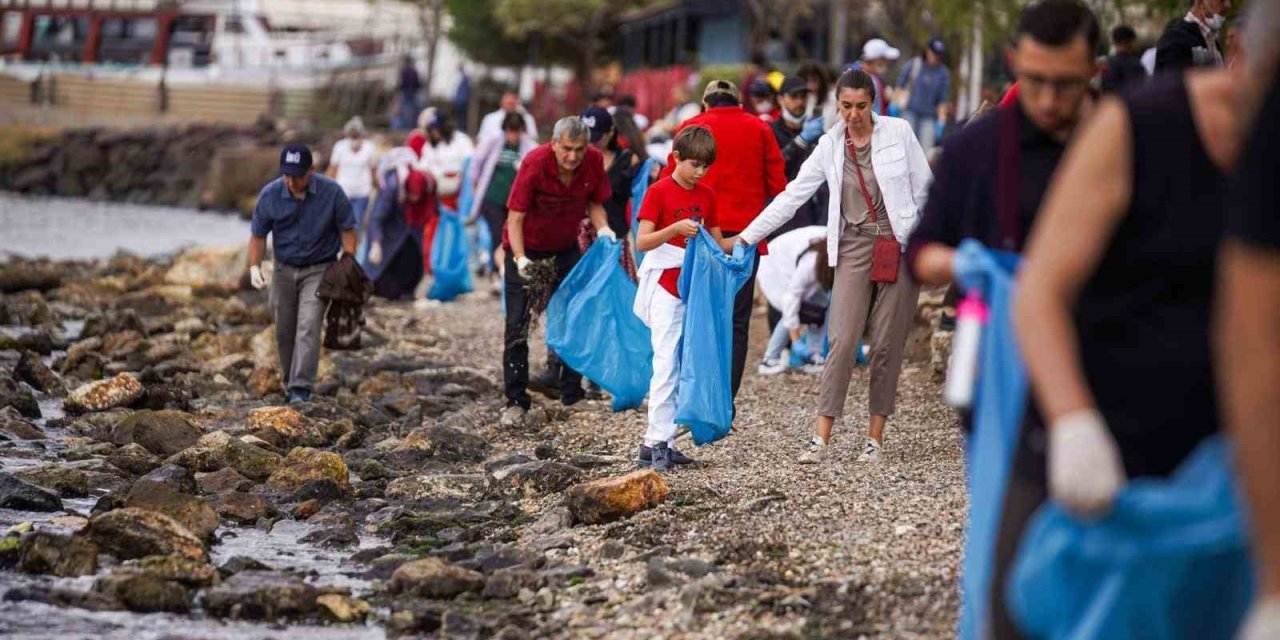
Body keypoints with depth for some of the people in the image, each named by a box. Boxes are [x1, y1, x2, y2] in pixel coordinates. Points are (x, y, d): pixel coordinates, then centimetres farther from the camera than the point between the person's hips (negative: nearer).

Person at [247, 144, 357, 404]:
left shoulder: (332, 193, -14)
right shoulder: (270, 195, -10)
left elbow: (347, 231, -5)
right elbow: (258, 234, 0)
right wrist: (254, 267, -13)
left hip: (319, 269, -3)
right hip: (284, 270, 3)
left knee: (308, 327, -16)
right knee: (284, 331, 8)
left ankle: (301, 389, -21)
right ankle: (289, 381, 27)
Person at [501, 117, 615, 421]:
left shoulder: (594, 161, -17)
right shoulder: (535, 163, -28)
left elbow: (594, 202, 0)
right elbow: (515, 216, -27)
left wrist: (602, 228, -20)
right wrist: (520, 258, -39)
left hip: (565, 248, 4)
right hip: (526, 249, -4)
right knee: (517, 324, -6)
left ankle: (572, 393, 16)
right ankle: (516, 400, -1)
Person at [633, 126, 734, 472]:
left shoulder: (707, 195, 10)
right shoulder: (659, 192, -7)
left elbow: (717, 244, 14)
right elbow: (642, 241, -13)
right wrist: (675, 229, -27)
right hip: (666, 289, -6)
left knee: (687, 366, 6)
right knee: (667, 365, -11)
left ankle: (666, 442, 10)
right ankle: (655, 443, -11)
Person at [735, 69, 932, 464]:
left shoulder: (898, 133, -1)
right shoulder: (830, 146, 4)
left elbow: (925, 189, 3)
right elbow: (793, 195, 5)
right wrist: (746, 237, 0)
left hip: (899, 248, -1)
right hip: (854, 250, 1)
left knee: (887, 345, 1)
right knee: (842, 342, -10)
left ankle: (876, 438, 9)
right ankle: (821, 439, -12)